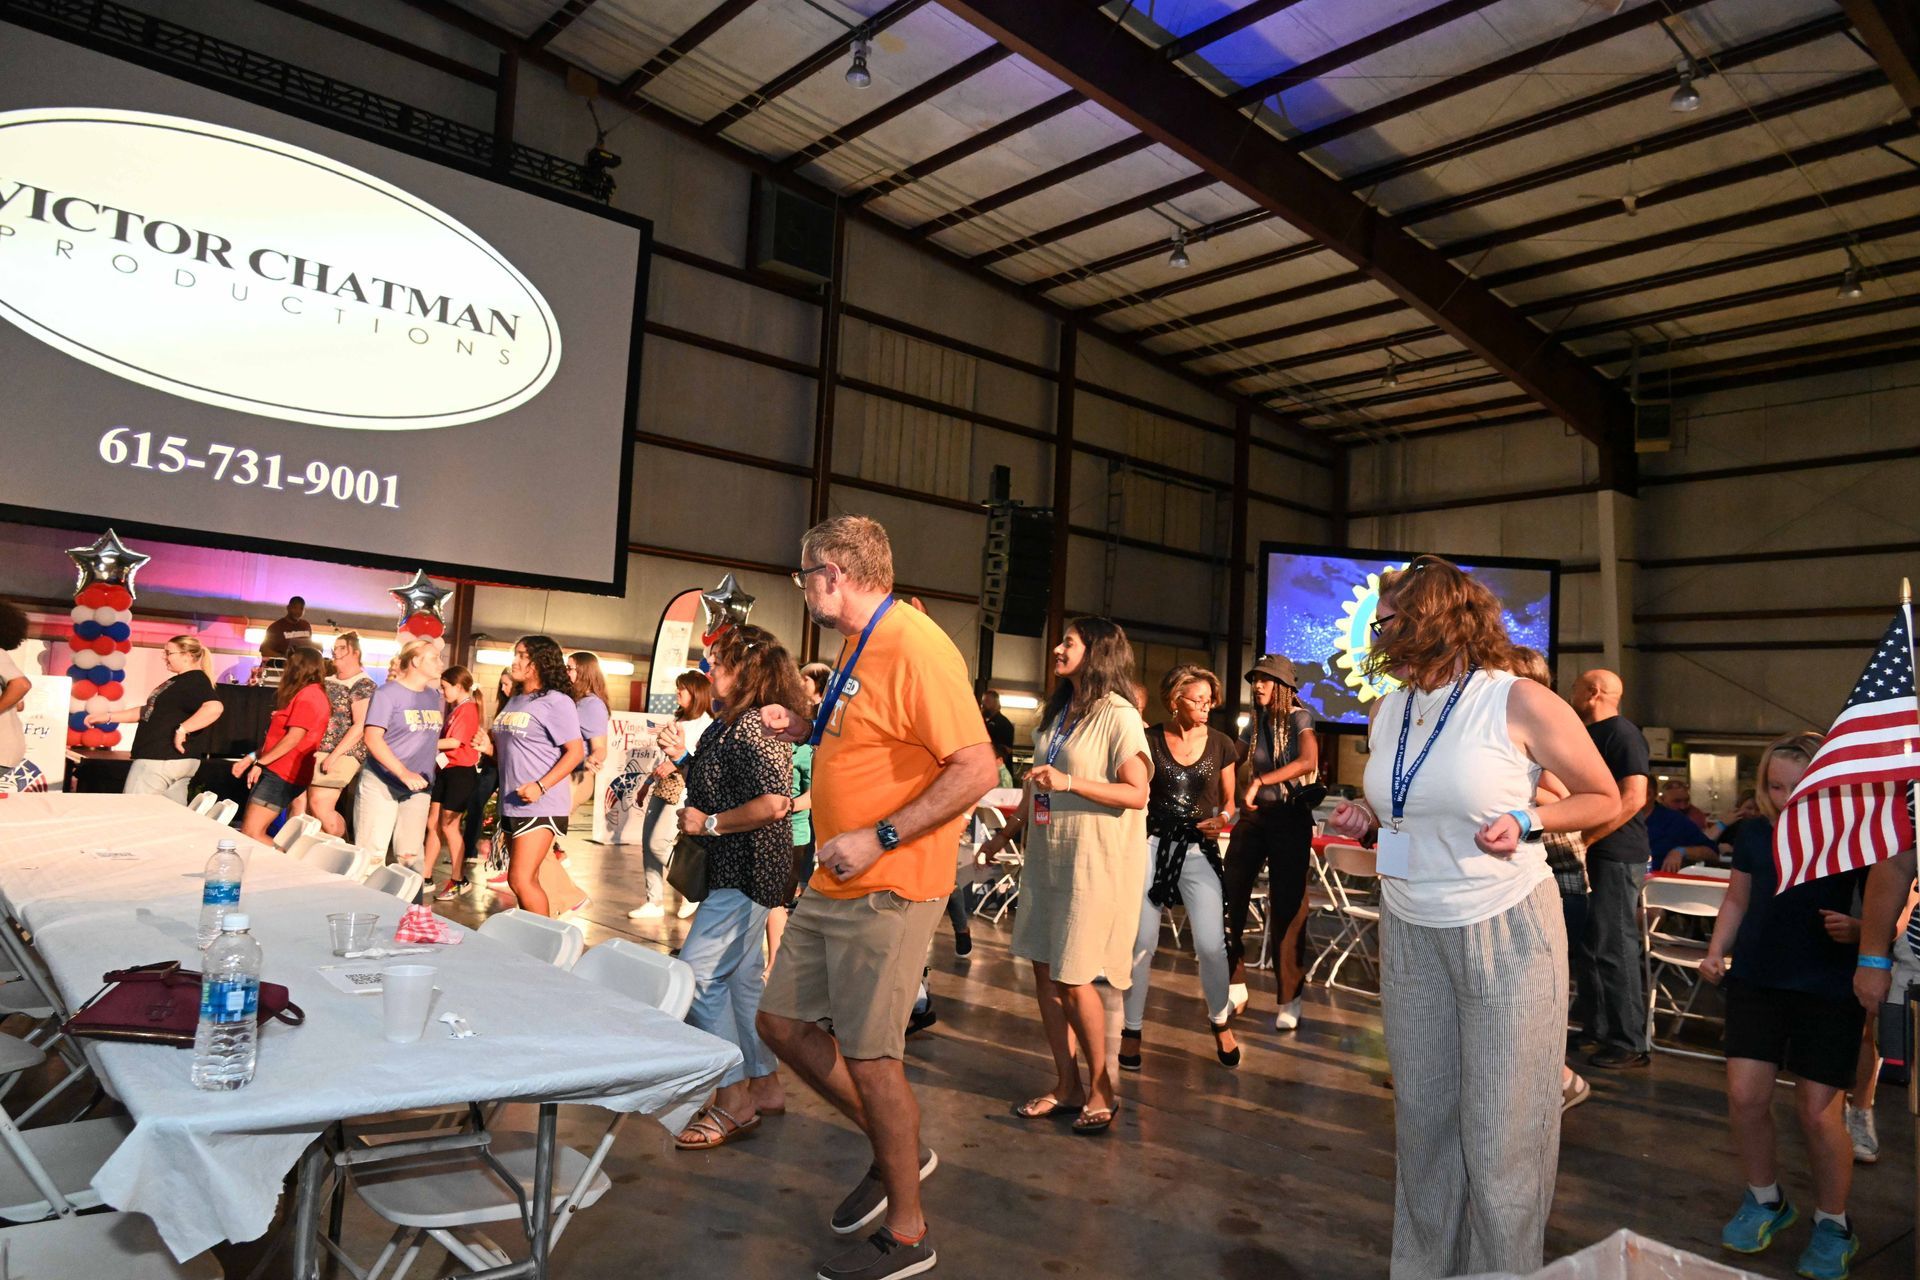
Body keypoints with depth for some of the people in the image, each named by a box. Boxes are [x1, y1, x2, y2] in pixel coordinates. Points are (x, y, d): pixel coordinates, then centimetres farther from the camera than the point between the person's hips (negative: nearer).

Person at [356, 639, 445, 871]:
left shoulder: (434, 696, 9)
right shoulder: (388, 693, -9)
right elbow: (372, 738, -17)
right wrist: (404, 773, -26)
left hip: (418, 787, 5)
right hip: (381, 784, -5)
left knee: (411, 853, 7)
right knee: (372, 853, -2)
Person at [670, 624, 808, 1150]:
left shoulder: (752, 729, -19)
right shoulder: (724, 727, 11)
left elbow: (773, 802, -28)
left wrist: (710, 824, -20)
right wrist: (679, 764, 11)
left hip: (747, 872, -11)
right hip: (729, 871, 11)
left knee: (698, 976, -9)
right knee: (740, 978, 16)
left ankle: (733, 1104, 1)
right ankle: (765, 1086, 28)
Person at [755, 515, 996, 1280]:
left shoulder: (914, 647, -18)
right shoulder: (858, 647, 12)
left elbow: (976, 767, -24)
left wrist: (879, 839, -26)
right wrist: (811, 732, 9)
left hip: (885, 890, -10)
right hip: (833, 885, 10)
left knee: (870, 1057, 1)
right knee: (783, 1023, 15)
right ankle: (893, 1148, 32)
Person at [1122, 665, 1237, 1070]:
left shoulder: (1221, 745, 3)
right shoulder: (1151, 740, 0)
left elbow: (1229, 801, 12)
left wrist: (1223, 818, -9)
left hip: (1200, 849, 0)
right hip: (1153, 845, 0)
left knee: (1211, 944, -8)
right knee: (1143, 942, 2)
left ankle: (1220, 1022, 19)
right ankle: (1132, 1030, 18)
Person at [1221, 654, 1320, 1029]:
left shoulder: (1298, 718, -7)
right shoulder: (1255, 723, 10)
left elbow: (1308, 761, -25)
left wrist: (1260, 781, -30)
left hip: (1289, 817, -5)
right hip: (1253, 816, 5)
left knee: (1286, 909, -2)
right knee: (1230, 899, 0)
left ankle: (1289, 1000, 8)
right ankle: (1234, 986, 13)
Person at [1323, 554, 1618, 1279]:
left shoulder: (1518, 703, -11)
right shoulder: (1387, 711, 7)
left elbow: (1604, 799, -2)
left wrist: (1525, 824, -18)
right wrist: (1368, 821, 1)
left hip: (1505, 930, -5)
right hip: (1411, 932, 5)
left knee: (1498, 1131, 2)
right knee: (1421, 1117, 12)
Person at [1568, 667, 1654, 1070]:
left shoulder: (1623, 733, -12)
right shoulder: (1589, 735, 17)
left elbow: (1633, 797, -21)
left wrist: (1584, 839, -20)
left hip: (1617, 856, -10)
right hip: (1590, 855, 10)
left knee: (1615, 948, -5)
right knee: (1587, 945, 15)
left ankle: (1630, 1043, 3)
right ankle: (1595, 1028, 26)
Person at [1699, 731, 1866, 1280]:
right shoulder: (1756, 836, 1)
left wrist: (1856, 930, -23)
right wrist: (1717, 951, 2)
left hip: (1830, 990, -3)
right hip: (1756, 980, 3)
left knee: (1817, 1110, -2)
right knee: (1745, 1094, -2)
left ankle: (1833, 1223, 22)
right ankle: (1764, 1199, 23)